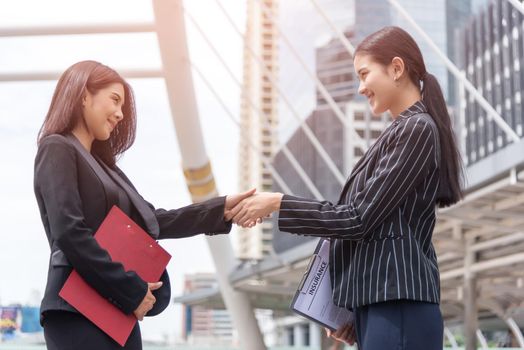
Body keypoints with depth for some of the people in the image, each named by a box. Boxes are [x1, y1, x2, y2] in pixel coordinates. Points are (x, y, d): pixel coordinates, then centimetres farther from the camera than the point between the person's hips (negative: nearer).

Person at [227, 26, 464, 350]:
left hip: (399, 306, -9)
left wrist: (279, 203, -8)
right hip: (383, 302, 10)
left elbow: (361, 218, -14)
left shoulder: (417, 129, -9)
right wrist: (354, 310, 18)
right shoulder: (405, 131, 21)